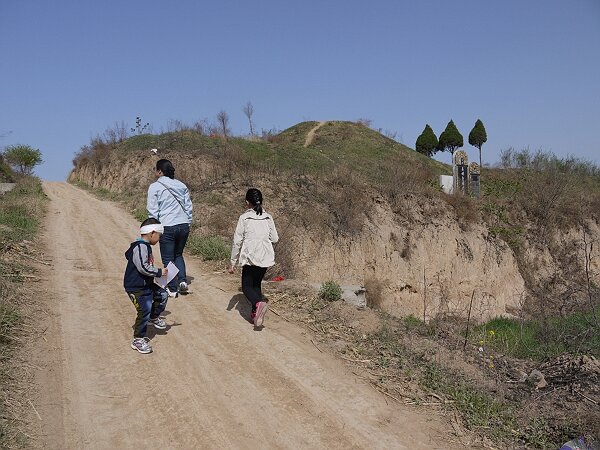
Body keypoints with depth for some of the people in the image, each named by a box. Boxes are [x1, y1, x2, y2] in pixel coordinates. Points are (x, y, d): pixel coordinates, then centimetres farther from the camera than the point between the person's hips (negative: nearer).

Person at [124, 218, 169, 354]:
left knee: (162, 295, 18)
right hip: (136, 287, -10)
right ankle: (138, 340, 2)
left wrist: (158, 272, 18)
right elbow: (143, 267, -29)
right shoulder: (141, 247, -23)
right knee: (144, 310, -10)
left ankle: (154, 318, 38)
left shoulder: (145, 246, 11)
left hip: (146, 284, 10)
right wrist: (159, 272, -19)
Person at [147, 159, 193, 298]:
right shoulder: (181, 186, 8)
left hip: (167, 227, -5)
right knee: (178, 255, 23)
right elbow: (188, 206, 12)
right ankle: (182, 281, 8)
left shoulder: (155, 187, -5)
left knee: (168, 259, 8)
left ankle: (172, 289, 13)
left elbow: (153, 210, -5)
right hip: (184, 226, 5)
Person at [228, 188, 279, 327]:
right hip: (266, 257, 4)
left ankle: (258, 304, -25)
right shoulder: (268, 218, 6)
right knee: (256, 284, 20)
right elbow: (275, 238, 7)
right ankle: (255, 314, 14)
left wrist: (232, 262, 2)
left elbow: (237, 241, -4)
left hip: (250, 257, -4)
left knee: (247, 286, 5)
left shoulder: (244, 218, -5)